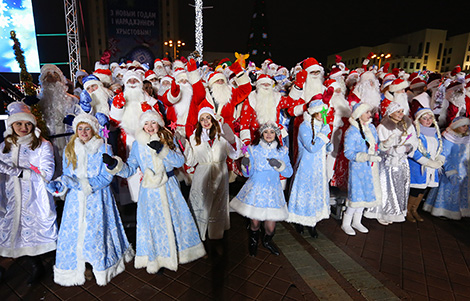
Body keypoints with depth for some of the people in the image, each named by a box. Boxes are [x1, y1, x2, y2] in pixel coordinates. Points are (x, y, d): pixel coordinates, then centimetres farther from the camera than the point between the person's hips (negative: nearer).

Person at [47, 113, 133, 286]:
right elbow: (66, 175, 10)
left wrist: (83, 183, -20)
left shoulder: (103, 149, -5)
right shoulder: (69, 150, 7)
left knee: (97, 230, 1)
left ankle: (102, 267, 22)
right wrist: (59, 185, -12)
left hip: (97, 198, -3)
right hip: (75, 199, 3)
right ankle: (77, 268, 23)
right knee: (75, 231, 3)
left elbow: (107, 176, -11)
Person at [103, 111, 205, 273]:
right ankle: (154, 258, 28)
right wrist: (114, 164, -19)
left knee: (175, 217, 11)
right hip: (150, 189, -1)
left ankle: (179, 250, 36)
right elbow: (129, 169, -1)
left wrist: (162, 149, -23)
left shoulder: (168, 139, 0)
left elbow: (180, 161, -11)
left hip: (169, 186, 1)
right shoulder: (137, 144, -1)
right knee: (152, 222, 6)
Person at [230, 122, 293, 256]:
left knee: (270, 225, 3)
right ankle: (253, 242, 38)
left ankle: (267, 241, 39)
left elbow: (289, 173, 3)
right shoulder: (253, 149, 0)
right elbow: (248, 173, 1)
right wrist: (246, 165, -20)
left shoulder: (282, 151, 5)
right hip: (255, 190, -1)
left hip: (273, 191, 2)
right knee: (255, 222, 4)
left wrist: (279, 165, -15)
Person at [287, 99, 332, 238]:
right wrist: (324, 134, -20)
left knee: (318, 190, 10)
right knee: (305, 191, 3)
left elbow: (324, 147, 15)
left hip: (319, 166, 7)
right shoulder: (304, 127, -15)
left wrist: (329, 146, -6)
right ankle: (299, 221, 24)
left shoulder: (322, 125, 8)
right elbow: (312, 147, -22)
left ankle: (312, 223, 23)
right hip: (306, 166, -7)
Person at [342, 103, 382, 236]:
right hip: (358, 167, -7)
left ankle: (356, 221, 32)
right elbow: (348, 153, -19)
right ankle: (346, 224, 17)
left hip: (371, 167, 7)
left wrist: (377, 152, 1)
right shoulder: (351, 132, -17)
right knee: (357, 195, -2)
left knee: (366, 193, 14)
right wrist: (367, 157, -27)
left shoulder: (371, 127, 6)